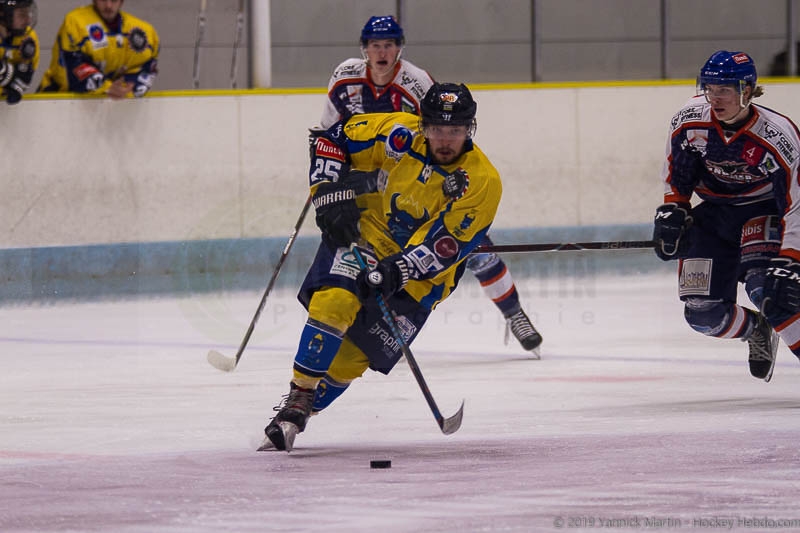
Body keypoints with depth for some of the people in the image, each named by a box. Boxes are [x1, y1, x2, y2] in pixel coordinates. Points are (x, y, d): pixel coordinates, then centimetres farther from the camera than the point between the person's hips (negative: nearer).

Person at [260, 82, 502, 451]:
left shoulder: (483, 182, -16)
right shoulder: (399, 134, -10)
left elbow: (443, 246, -22)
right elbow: (332, 140, 1)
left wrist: (396, 271, -34)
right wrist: (331, 195, -12)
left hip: (417, 279, 0)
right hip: (363, 232, 0)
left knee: (350, 357, -7)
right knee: (335, 301, -28)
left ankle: (299, 414, 10)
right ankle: (297, 398, -20)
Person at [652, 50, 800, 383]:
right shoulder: (689, 121, -16)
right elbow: (677, 172, 4)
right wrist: (671, 212, -3)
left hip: (764, 211, -4)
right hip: (714, 214, 4)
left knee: (768, 288, -31)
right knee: (703, 313, -4)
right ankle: (755, 331, 28)